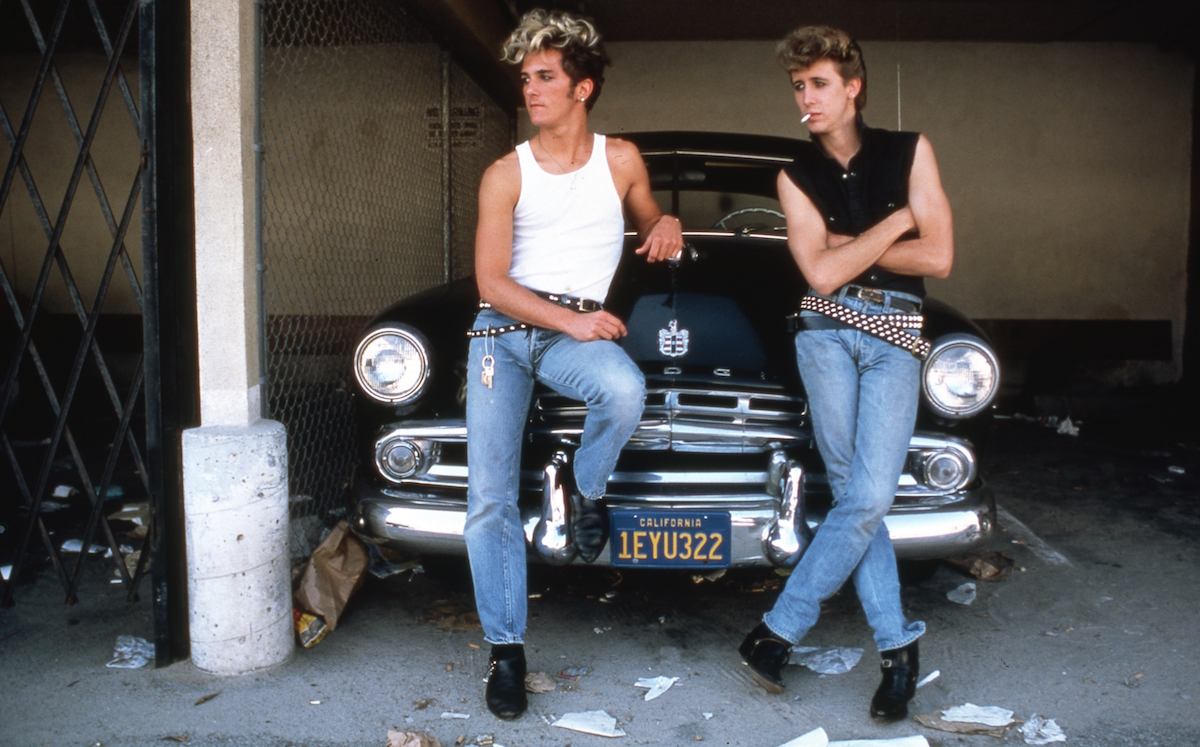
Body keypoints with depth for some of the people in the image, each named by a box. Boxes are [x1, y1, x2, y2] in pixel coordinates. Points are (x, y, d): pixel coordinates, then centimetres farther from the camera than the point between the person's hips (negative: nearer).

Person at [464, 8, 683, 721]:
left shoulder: (621, 159, 6)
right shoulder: (506, 174, 2)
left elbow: (649, 223, 24)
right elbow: (491, 282, -4)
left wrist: (668, 224, -2)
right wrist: (569, 320, -15)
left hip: (577, 329, 0)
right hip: (503, 330, 0)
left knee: (626, 389, -37)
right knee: (490, 495, -9)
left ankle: (587, 492, -4)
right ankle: (506, 650, 4)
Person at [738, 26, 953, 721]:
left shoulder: (909, 151, 5)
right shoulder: (797, 175, 8)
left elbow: (938, 258, -4)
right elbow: (821, 275, -5)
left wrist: (846, 245, -2)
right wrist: (893, 225, -3)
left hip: (897, 335, -1)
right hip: (827, 331, 1)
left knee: (868, 498, -12)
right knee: (855, 496, -6)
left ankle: (777, 631, 0)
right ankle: (899, 645, 7)